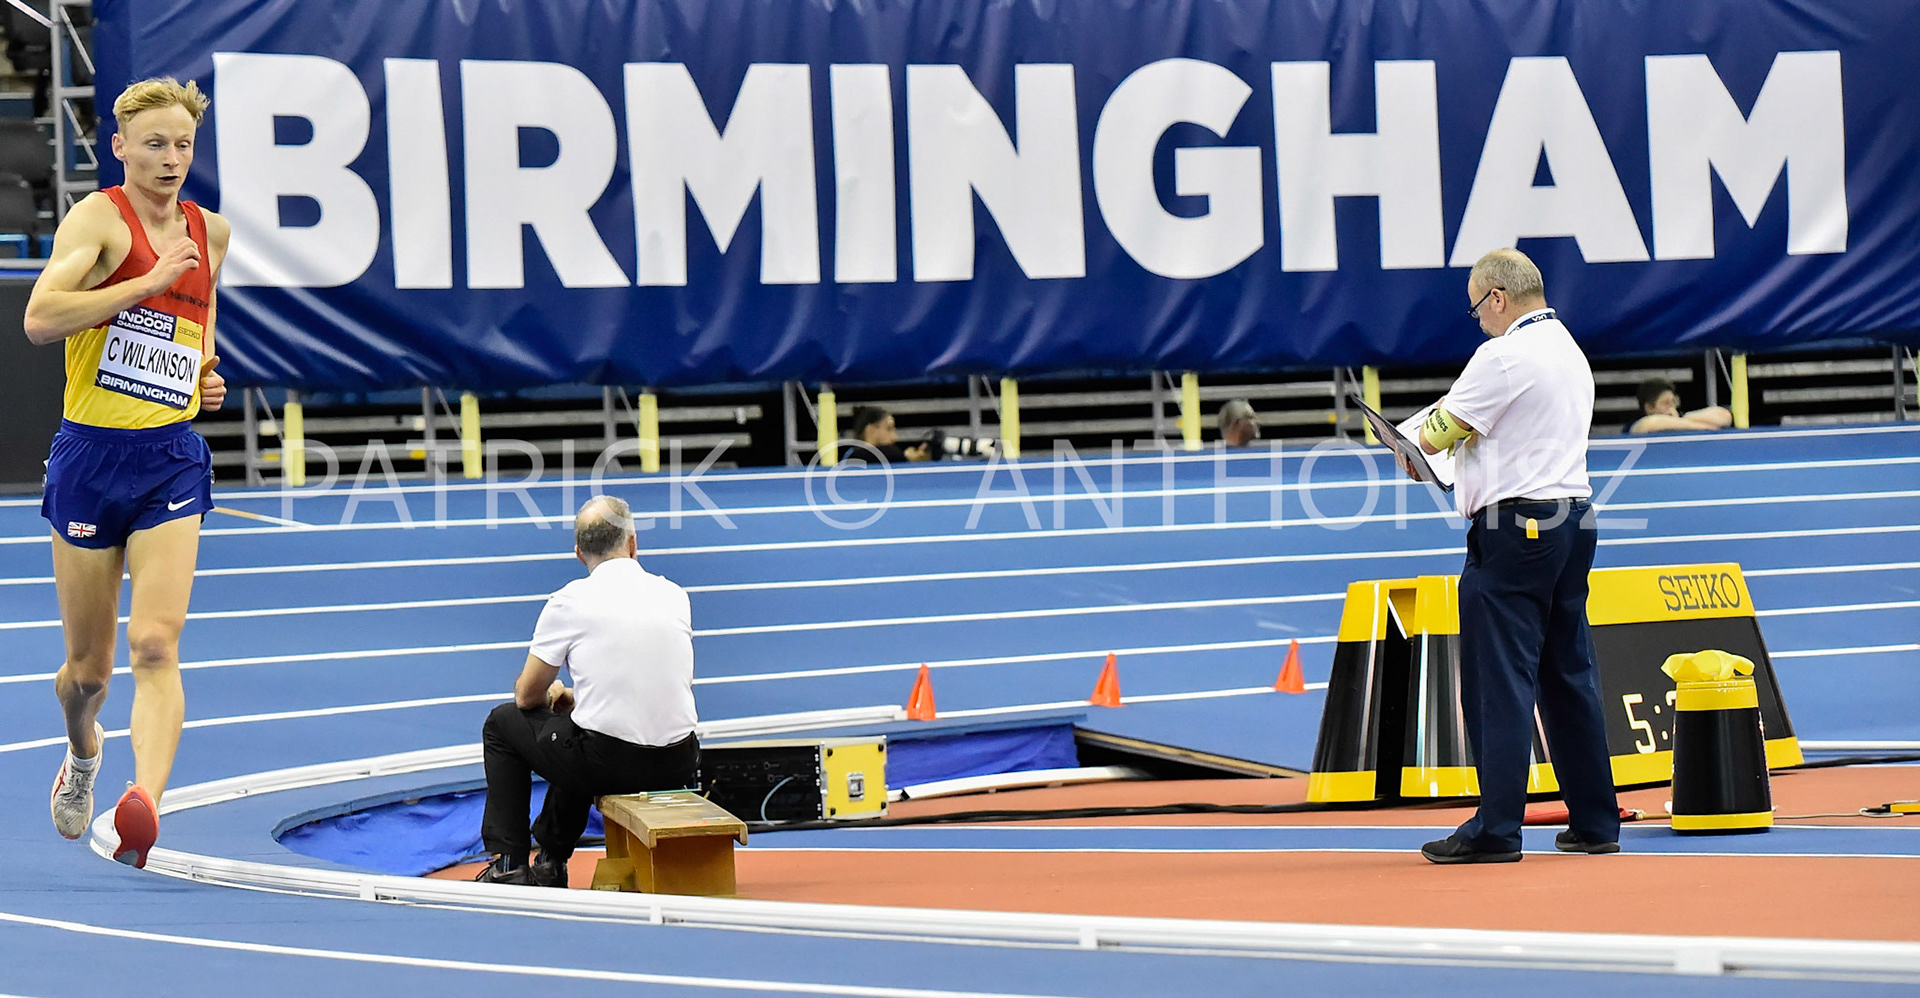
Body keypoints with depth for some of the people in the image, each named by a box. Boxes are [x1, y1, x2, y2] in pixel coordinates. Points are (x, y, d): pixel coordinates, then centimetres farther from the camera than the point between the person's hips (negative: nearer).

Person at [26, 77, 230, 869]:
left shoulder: (211, 230, 10)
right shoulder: (99, 216, -8)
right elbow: (40, 317, -23)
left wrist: (206, 371, 12)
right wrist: (149, 280, -21)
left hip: (171, 456, 3)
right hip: (92, 454, -2)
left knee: (156, 642, -18)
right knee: (89, 666, 10)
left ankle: (145, 799, -34)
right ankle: (82, 753, 44)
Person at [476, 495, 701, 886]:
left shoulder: (570, 601, -5)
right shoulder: (674, 596, 8)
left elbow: (527, 696, 4)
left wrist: (554, 695, 28)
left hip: (608, 765, -5)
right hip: (678, 766, 5)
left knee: (502, 723, 23)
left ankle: (508, 862, 20)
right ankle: (550, 861, 45)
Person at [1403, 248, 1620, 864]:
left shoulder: (1503, 355, -13)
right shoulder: (1571, 352, 16)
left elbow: (1434, 437, -11)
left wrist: (1415, 445, 10)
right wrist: (1465, 466, 16)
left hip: (1514, 531, -9)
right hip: (1572, 519, 9)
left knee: (1499, 682, -6)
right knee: (1570, 675, 12)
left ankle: (1496, 828, -7)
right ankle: (1595, 822, 14)